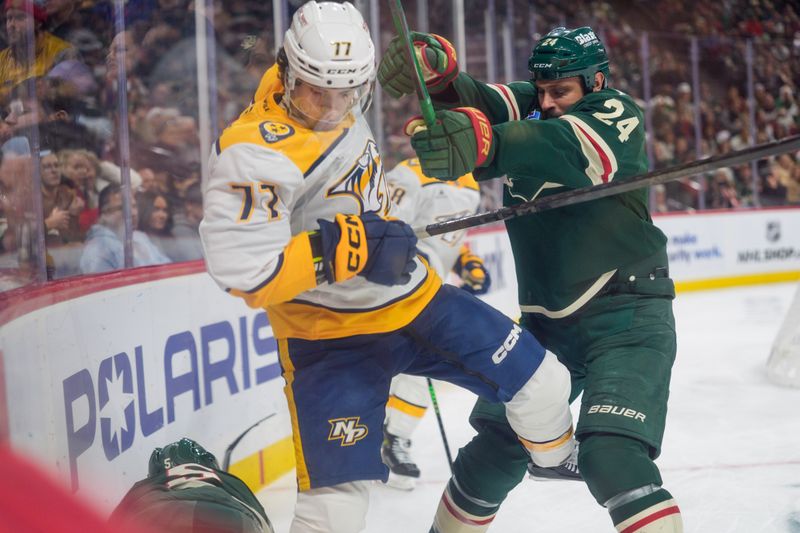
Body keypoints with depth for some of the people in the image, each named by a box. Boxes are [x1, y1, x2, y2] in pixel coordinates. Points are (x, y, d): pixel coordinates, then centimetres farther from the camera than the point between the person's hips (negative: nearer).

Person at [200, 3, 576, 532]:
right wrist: (351, 246, -34)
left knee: (543, 382, 11)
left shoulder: (343, 113, 0)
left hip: (413, 296, 8)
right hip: (331, 334, -7)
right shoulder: (256, 151, -27)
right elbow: (242, 268, -36)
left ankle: (560, 456, 44)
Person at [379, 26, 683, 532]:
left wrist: (482, 144, -52)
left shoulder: (618, 115, -12)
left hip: (626, 315, -6)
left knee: (611, 457, -22)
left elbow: (567, 148, -34)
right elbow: (473, 101, -12)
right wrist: (433, 66, -35)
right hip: (546, 317, 7)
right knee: (495, 445, 13)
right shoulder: (529, 107, 7)